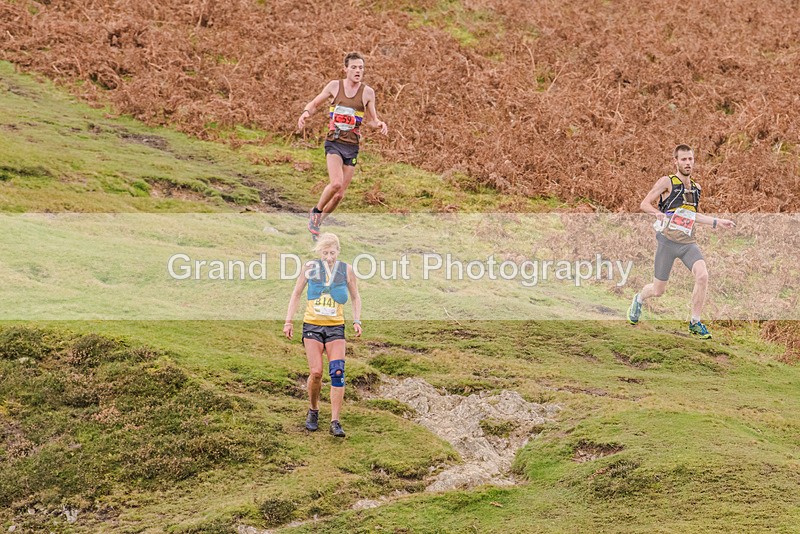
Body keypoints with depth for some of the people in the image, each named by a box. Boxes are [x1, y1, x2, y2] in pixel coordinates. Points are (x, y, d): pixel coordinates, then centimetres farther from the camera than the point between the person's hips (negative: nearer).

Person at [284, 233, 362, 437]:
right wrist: (288, 321, 5)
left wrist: (357, 321, 3)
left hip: (336, 328, 0)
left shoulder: (346, 270, 2)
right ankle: (313, 411, 19)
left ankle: (335, 422, -9)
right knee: (316, 373, -8)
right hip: (312, 326, 0)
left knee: (337, 372, -13)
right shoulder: (310, 267, 1)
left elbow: (355, 297, 15)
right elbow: (296, 294, 10)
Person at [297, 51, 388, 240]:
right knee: (336, 183, -25)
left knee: (340, 195, 4)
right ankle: (316, 211, 1)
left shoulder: (368, 92, 2)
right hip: (334, 142, -2)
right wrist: (306, 112, -9)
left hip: (352, 146, 3)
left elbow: (371, 120, 13)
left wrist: (379, 124, -10)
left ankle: (317, 222, 27)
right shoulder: (334, 86, 0)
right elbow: (314, 103, 12)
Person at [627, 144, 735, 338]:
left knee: (702, 276, -22)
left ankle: (695, 323, -8)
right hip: (668, 240, -4)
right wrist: (659, 213, -24)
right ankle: (639, 299, 40)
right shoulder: (667, 182, -4)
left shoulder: (696, 188, 14)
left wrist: (717, 222, 23)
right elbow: (644, 204, -4)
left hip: (688, 242, 4)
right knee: (658, 291, 3)